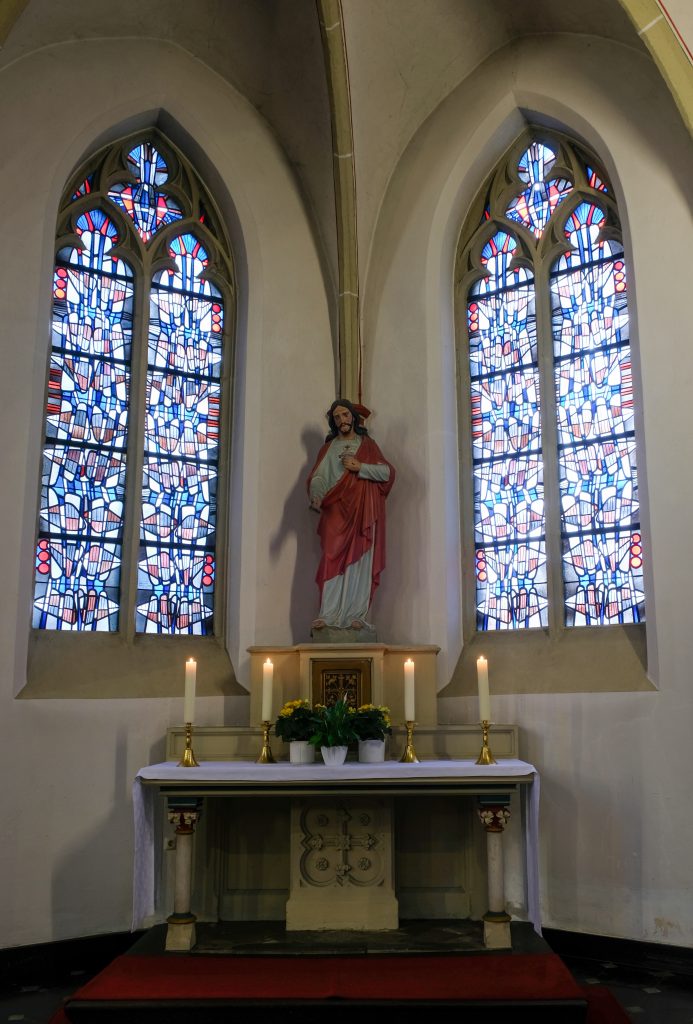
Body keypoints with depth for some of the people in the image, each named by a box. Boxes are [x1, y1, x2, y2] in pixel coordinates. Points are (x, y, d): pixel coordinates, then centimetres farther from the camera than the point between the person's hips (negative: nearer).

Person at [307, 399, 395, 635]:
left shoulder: (367, 444, 14)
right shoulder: (328, 448, 18)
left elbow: (388, 472, 2)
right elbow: (318, 476, 1)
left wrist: (360, 467, -10)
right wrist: (316, 497, -19)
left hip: (362, 512, -1)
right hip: (335, 512, 1)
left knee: (359, 563, -5)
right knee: (332, 561, -9)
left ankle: (355, 616, -5)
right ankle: (328, 616, -12)